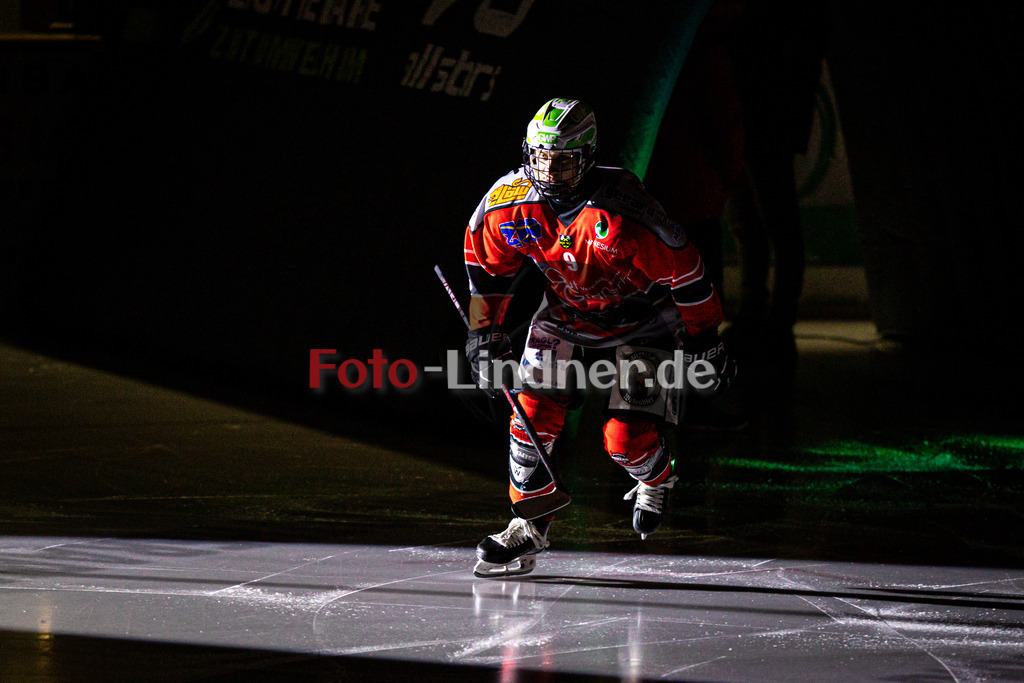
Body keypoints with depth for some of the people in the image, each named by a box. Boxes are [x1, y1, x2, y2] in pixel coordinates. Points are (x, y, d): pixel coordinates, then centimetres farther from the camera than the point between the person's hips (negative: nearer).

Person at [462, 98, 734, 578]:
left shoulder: (622, 212, -34)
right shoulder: (508, 201, -19)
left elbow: (685, 271, -23)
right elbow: (486, 264, 1)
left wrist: (704, 343, -14)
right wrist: (484, 333, 2)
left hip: (641, 322, -4)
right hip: (564, 317, 5)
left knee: (626, 439, -12)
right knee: (533, 416, -7)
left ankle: (655, 480, 25)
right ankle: (529, 528, 11)